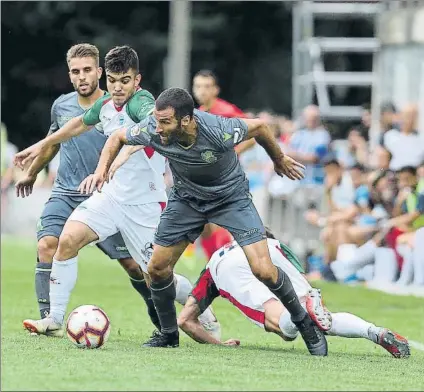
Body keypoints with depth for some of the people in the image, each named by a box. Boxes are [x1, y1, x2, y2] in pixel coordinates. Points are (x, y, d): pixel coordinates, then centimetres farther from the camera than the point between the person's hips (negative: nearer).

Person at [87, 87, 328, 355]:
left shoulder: (219, 132, -37)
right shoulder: (153, 131, -27)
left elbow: (259, 126, -15)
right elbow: (118, 137, -4)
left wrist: (280, 159, 1)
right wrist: (103, 167, -19)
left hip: (231, 196, -3)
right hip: (186, 198, 4)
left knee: (264, 271, -14)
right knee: (157, 267, -1)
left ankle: (304, 321, 10)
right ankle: (169, 334, 22)